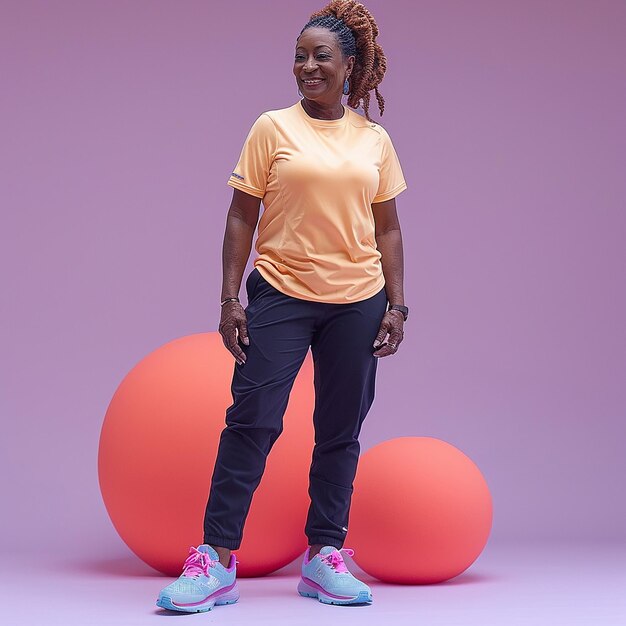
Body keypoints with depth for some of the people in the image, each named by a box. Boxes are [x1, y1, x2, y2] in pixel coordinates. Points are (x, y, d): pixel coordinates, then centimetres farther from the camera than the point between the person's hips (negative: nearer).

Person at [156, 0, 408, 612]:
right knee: (251, 420, -8)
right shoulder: (273, 129, 1)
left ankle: (324, 556, 16)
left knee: (341, 430, 7)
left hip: (358, 301, 3)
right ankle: (217, 559, -4)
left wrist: (396, 305, 5)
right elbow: (242, 217, 1)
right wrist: (230, 298, -5)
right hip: (280, 293, -3)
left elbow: (387, 228, 11)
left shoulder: (375, 140, 8)